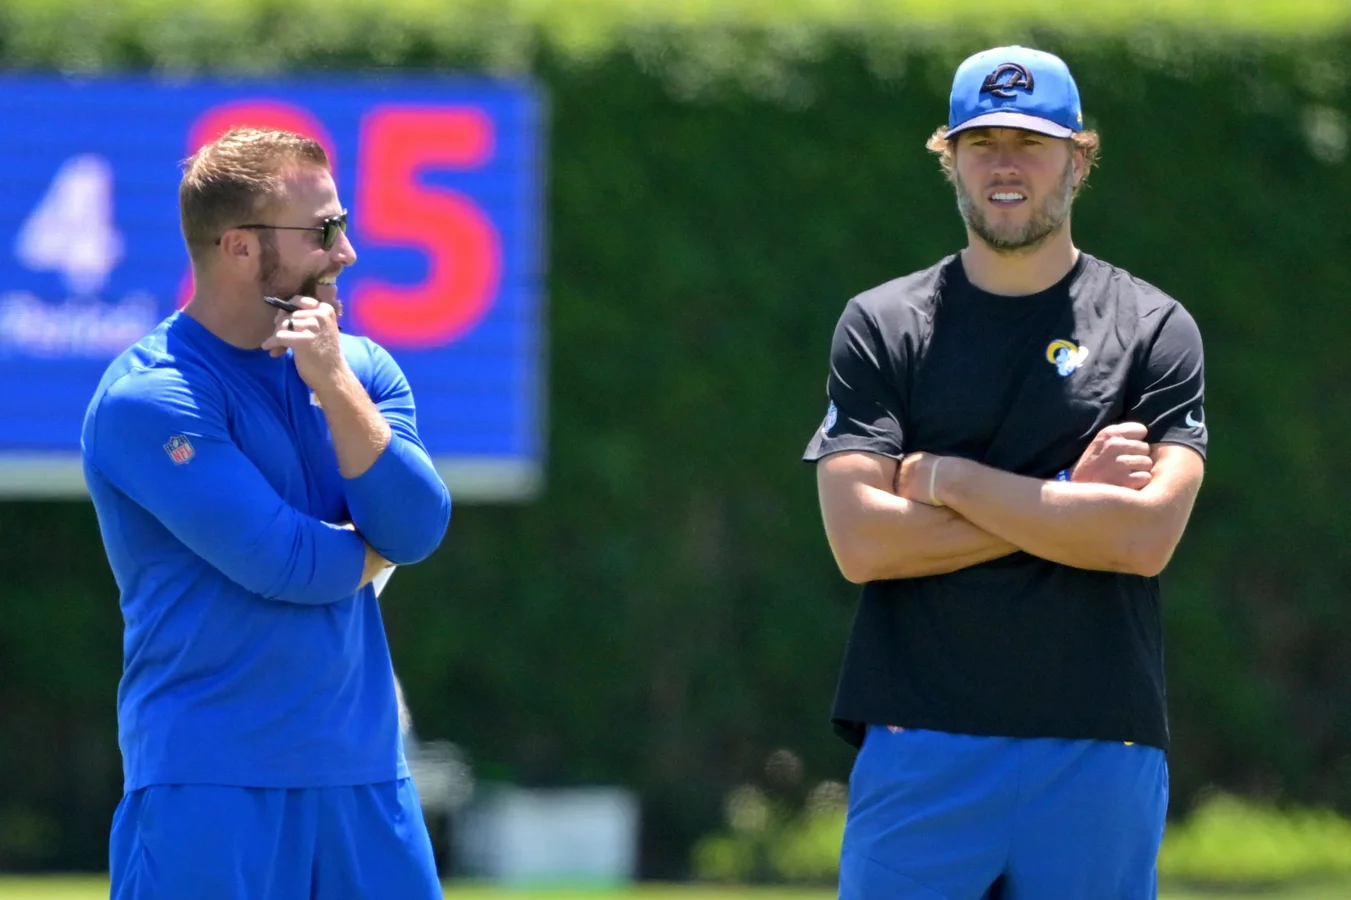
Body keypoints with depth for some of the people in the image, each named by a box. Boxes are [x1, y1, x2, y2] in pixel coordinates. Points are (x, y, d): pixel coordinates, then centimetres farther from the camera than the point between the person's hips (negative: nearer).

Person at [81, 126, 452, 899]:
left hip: (364, 772, 6)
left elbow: (419, 527, -3)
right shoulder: (148, 398, -11)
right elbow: (285, 565, -16)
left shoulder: (361, 369, 12)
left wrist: (335, 385, -12)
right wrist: (378, 546, 4)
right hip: (210, 785, -6)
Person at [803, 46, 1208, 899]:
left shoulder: (1154, 329, 6)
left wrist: (947, 479, -7)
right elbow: (861, 540, -5)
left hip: (1098, 755, 0)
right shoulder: (880, 327, 7)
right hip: (921, 754, 0)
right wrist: (1070, 501, -7)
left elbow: (1147, 535, -9)